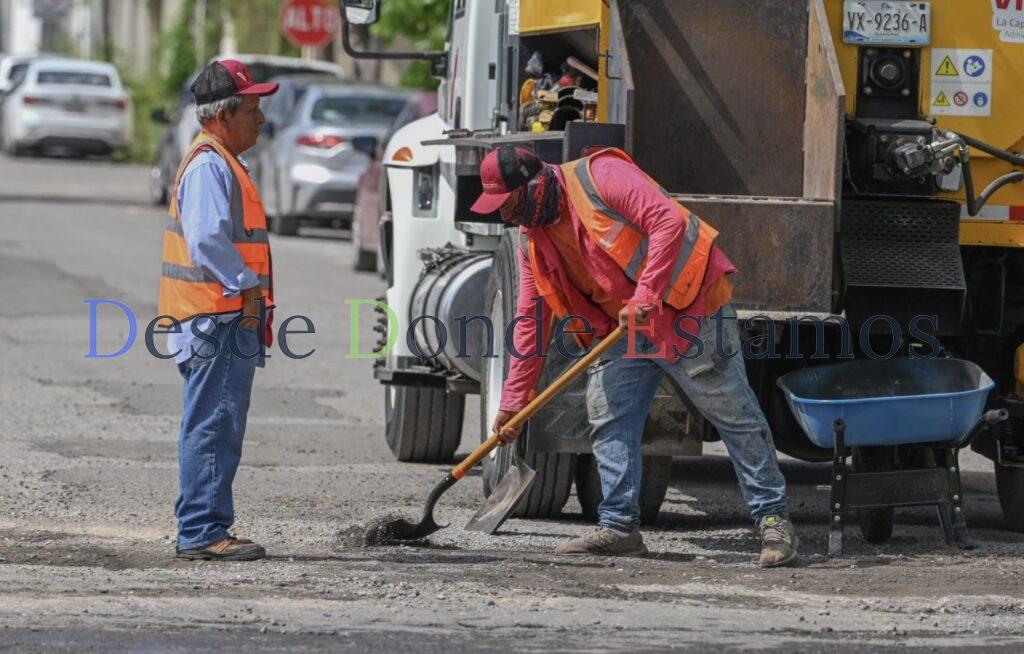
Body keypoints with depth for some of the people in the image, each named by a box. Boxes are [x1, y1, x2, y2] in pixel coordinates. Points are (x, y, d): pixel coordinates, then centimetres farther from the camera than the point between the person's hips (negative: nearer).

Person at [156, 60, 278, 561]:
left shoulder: (221, 164, 21)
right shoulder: (209, 167, -14)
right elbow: (207, 240, -26)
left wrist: (252, 302, 20)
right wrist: (245, 285, -20)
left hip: (232, 318, 11)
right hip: (218, 318, -11)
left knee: (219, 427, 14)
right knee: (213, 426, -10)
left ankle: (203, 530, 19)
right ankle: (202, 532, -11)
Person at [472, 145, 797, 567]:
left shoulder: (600, 176, -18)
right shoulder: (532, 236, 7)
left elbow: (669, 220, -26)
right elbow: (531, 320, 11)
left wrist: (645, 295, -30)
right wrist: (513, 401, 8)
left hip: (690, 313, -8)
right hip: (624, 327, 8)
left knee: (734, 416, -2)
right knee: (608, 417, 1)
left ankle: (773, 520, 3)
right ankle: (619, 526, 7)